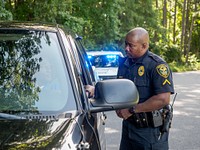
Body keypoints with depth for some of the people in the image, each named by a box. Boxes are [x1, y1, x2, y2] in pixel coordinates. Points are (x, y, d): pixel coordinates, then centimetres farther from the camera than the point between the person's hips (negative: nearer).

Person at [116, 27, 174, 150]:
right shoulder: (124, 63, 6)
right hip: (128, 125, 7)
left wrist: (132, 110, -20)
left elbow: (163, 99, -25)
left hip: (151, 131, -6)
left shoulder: (157, 65, -16)